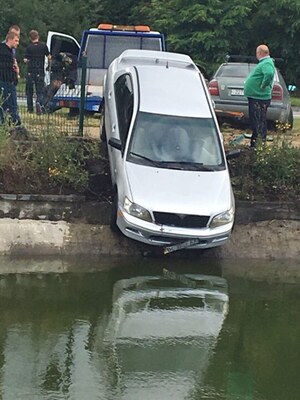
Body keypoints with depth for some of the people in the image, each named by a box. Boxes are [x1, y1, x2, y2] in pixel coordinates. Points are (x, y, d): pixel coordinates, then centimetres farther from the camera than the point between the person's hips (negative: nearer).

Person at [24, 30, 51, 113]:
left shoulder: (29, 47, -5)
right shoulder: (43, 45, -2)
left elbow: (26, 60, -6)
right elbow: (49, 57, 1)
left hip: (30, 72, 0)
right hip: (40, 72, 0)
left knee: (29, 91, 12)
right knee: (40, 91, 2)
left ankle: (30, 108, 15)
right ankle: (38, 107, -15)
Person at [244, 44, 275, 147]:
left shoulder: (266, 63, -15)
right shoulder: (264, 62, 16)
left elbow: (269, 74, -36)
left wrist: (263, 86, -25)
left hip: (259, 99, -11)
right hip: (255, 97, 11)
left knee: (259, 123, -7)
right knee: (255, 123, 17)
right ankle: (253, 144, 25)